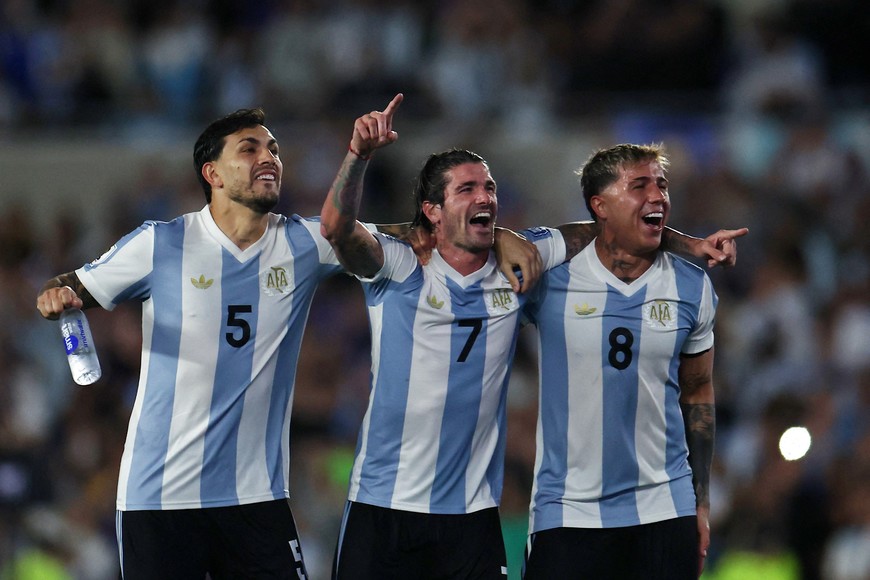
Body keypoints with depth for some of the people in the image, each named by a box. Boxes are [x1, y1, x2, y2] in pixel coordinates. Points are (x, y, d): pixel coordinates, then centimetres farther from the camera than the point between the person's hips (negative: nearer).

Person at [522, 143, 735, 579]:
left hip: (665, 510, 2)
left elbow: (697, 395, 13)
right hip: (567, 514, -2)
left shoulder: (692, 288, 4)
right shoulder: (552, 279, -4)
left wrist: (701, 505, 12)